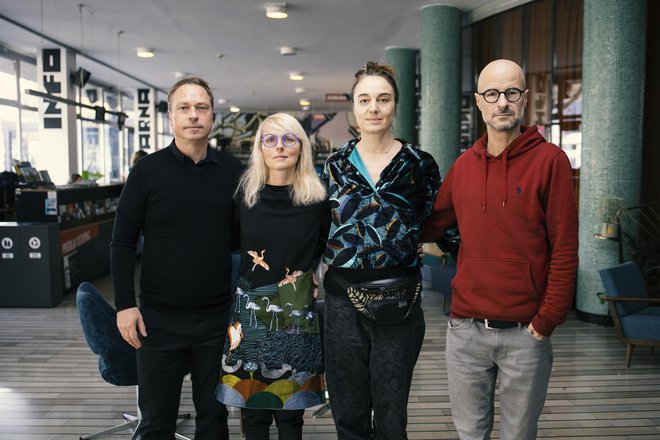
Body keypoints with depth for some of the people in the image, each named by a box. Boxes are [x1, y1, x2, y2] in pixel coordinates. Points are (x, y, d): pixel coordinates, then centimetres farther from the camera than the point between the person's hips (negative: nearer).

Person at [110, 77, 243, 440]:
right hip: (159, 318, -1)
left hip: (219, 316, 2)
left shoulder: (233, 171, 1)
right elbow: (123, 242, -2)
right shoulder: (148, 170, -3)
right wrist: (125, 305, -8)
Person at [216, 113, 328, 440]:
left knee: (290, 412, 10)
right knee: (252, 409, 10)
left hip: (298, 316, -1)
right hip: (250, 312, 1)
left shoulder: (317, 198, -3)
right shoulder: (245, 194, 0)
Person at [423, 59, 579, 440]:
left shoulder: (550, 160, -7)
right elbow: (433, 226, 12)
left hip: (526, 333, -3)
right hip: (466, 328, 3)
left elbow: (565, 251, -9)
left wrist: (547, 321, -12)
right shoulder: (463, 165, 5)